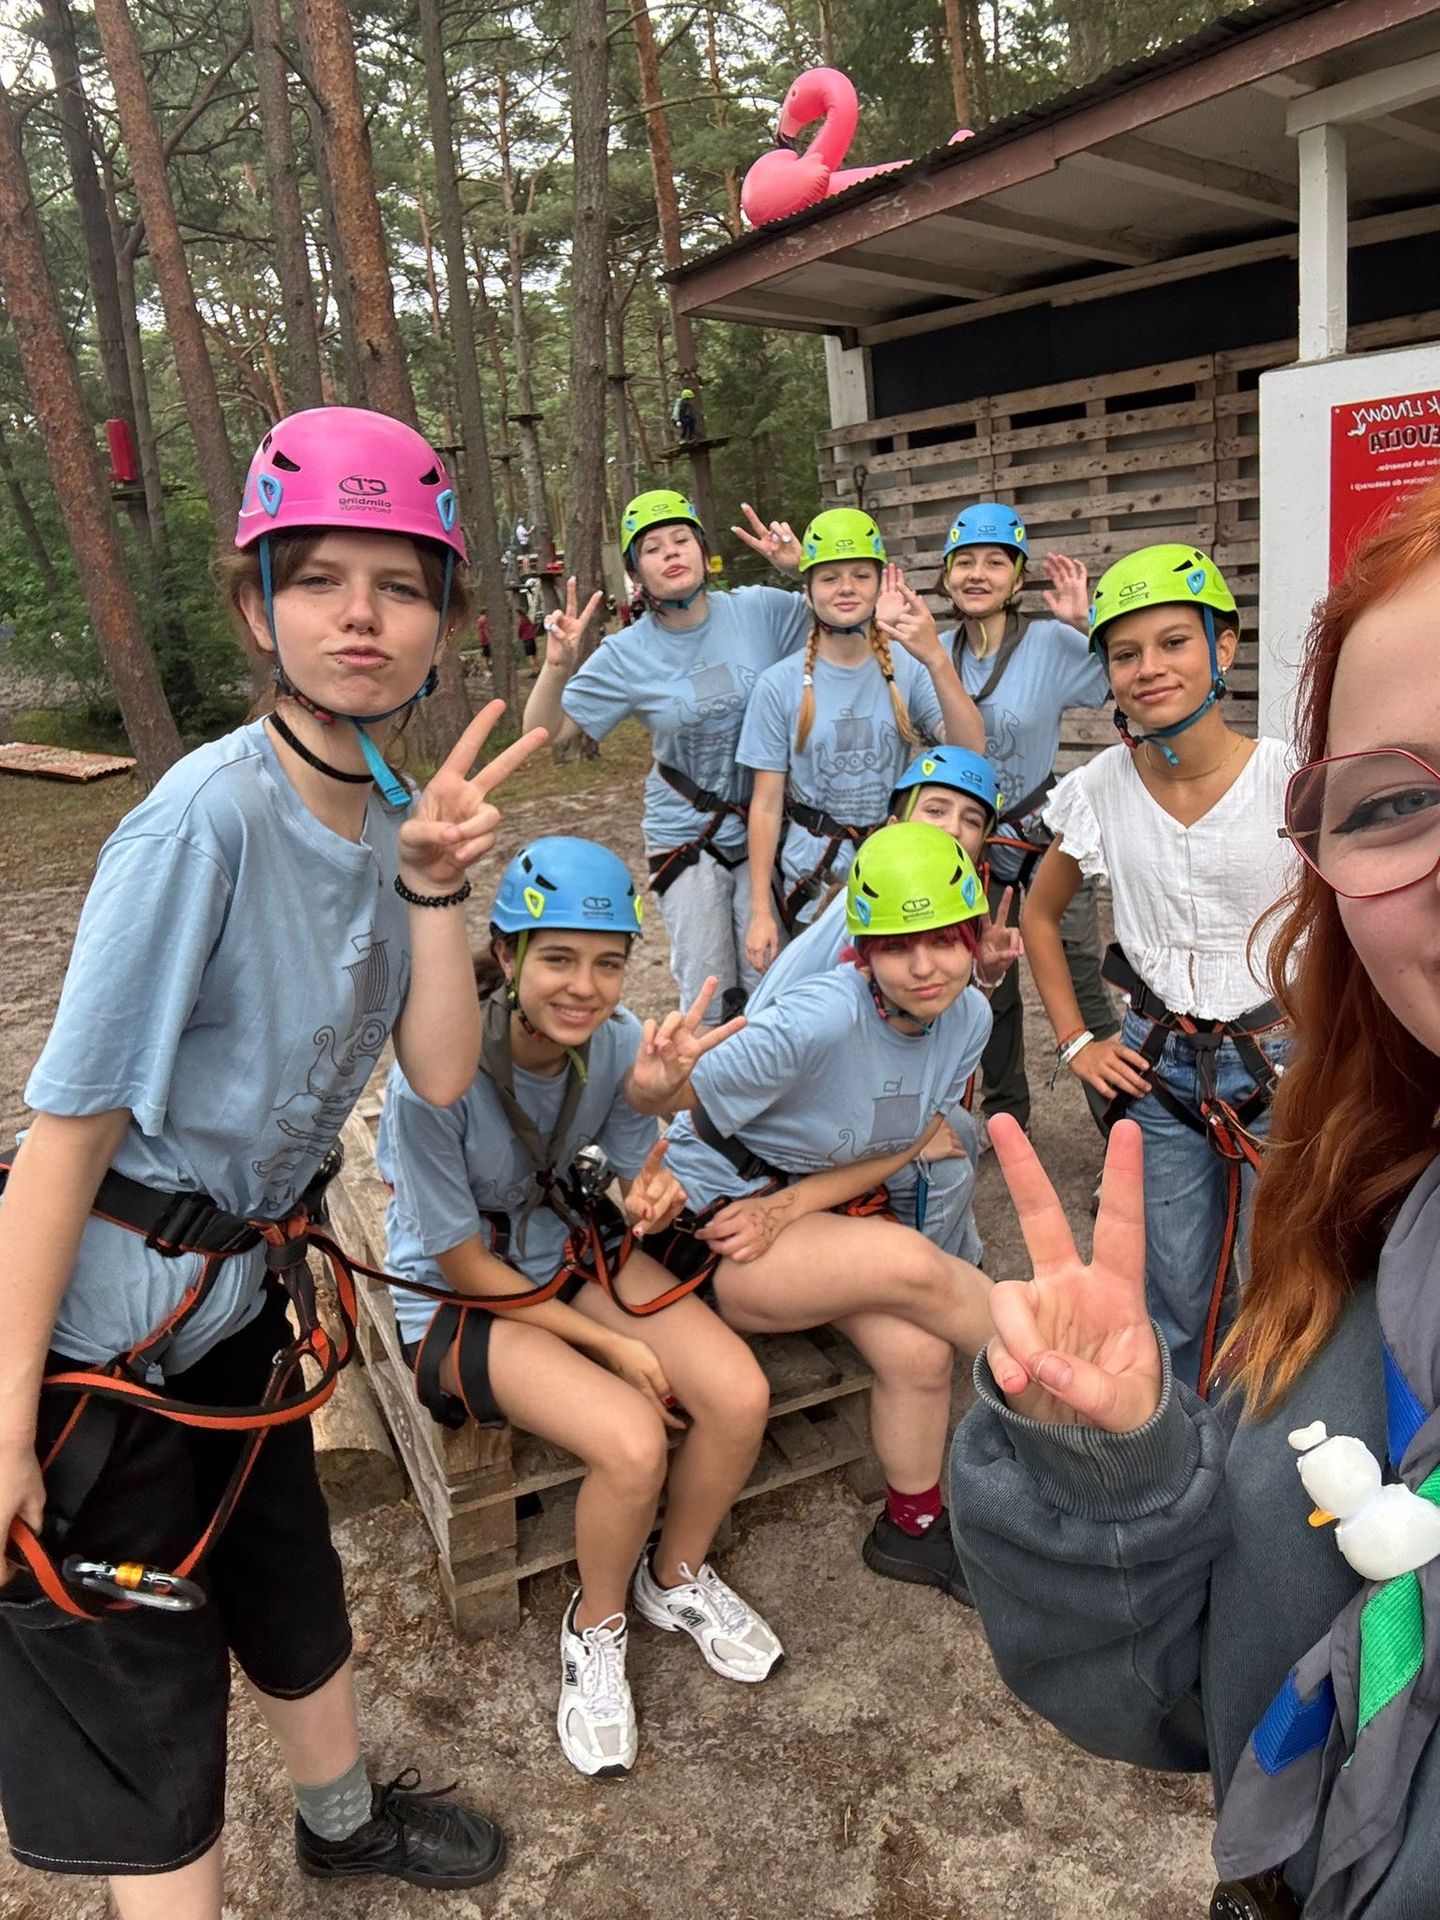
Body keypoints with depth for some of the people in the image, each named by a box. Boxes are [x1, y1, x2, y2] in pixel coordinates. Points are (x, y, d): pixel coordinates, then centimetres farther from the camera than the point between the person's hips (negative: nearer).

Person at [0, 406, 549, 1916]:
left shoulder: (385, 813, -3)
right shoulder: (209, 817, -27)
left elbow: (441, 1076, -6)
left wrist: (433, 882, -20)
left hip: (239, 1292, 7)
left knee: (291, 1588, 27)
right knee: (135, 1687, 11)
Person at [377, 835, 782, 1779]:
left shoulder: (619, 1039, -15)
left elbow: (640, 1175, -1)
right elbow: (466, 1266, -18)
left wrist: (653, 1195, -28)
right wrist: (616, 1347, -17)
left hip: (570, 1250, 5)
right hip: (461, 1295, -5)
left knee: (740, 1396, -15)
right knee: (633, 1442, -26)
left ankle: (678, 1576, 17)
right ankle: (596, 1627, 9)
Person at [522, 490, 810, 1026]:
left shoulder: (760, 610, -6)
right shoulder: (627, 655, -8)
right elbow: (544, 734, -6)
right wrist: (557, 667, -23)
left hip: (765, 831, 1)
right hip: (687, 840, -1)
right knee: (711, 1002, 5)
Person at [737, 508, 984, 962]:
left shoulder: (908, 671, -4)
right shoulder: (779, 685, -6)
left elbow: (970, 753, -19)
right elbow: (766, 805, -4)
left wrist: (937, 660, -32)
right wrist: (760, 913, -5)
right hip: (810, 879, -1)